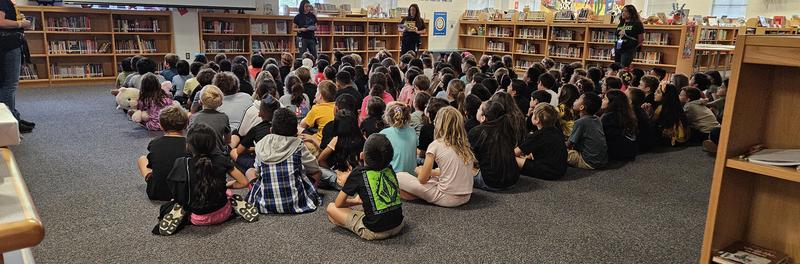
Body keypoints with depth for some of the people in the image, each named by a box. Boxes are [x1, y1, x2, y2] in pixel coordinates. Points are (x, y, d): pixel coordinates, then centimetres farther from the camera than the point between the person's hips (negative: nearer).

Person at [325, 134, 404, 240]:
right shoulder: (390, 170, 5)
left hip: (375, 231, -6)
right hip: (398, 226, 6)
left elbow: (338, 204, 3)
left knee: (331, 208, 8)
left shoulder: (358, 173, -7)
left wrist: (356, 201, 20)